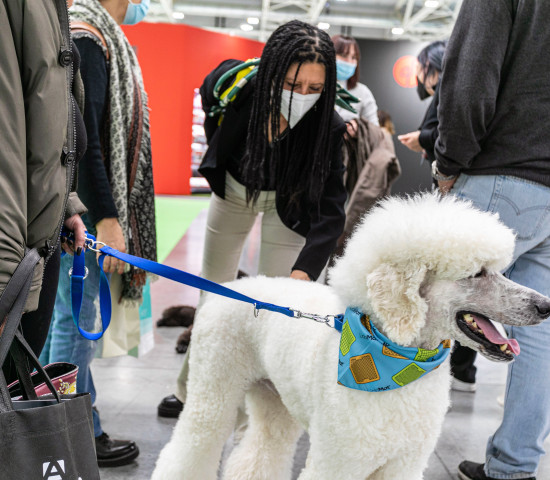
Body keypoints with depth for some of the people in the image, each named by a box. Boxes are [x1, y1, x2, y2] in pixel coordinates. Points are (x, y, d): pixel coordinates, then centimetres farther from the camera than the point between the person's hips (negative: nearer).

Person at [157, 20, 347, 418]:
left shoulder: (329, 127, -35)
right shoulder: (231, 85, -31)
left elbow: (331, 211, -35)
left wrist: (302, 274, -48)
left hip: (287, 203, -2)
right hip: (233, 188, 2)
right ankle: (191, 393, 29)